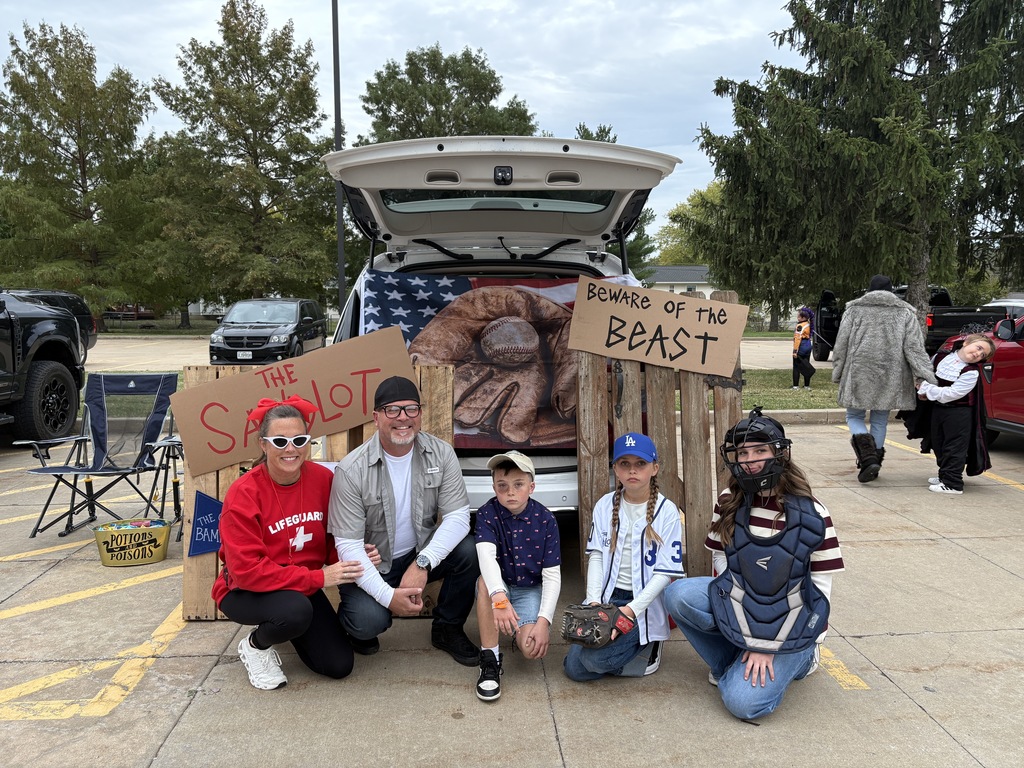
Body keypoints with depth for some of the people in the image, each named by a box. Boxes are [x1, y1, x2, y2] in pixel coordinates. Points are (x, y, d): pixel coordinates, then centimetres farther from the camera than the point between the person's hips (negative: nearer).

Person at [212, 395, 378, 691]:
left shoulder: (323, 479, -12)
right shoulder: (243, 494, -24)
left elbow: (333, 540, 1)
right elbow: (246, 569, -26)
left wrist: (356, 557, -23)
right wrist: (318, 577, -29)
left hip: (303, 588, 5)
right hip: (247, 591, -5)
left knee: (339, 665, -1)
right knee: (295, 610, -36)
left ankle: (286, 629, 29)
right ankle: (255, 645, 0)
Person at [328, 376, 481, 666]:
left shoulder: (441, 454, -10)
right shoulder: (352, 470, -19)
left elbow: (458, 515, -15)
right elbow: (348, 545, -18)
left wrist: (423, 563, -30)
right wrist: (387, 595, -28)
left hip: (421, 555, 4)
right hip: (371, 566, -3)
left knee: (469, 550, -24)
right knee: (369, 621, -31)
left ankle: (447, 629, 3)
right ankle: (357, 625, 11)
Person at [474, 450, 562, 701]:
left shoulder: (545, 519, -11)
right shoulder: (488, 514, -13)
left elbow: (552, 576, -9)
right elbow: (486, 555, -32)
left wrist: (543, 621, -20)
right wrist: (499, 598, -49)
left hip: (530, 590, 0)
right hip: (499, 586, 0)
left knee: (532, 648, -24)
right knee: (485, 580, -36)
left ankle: (520, 631, 15)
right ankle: (490, 661, -25)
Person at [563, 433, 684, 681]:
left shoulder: (667, 511, -7)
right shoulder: (605, 505, 3)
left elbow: (665, 572, -10)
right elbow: (596, 556, 2)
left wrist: (631, 610, -20)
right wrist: (594, 601, -13)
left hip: (644, 604, -4)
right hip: (607, 597, 4)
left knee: (596, 660, -23)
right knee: (574, 667, -8)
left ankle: (646, 647, 6)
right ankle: (628, 647, 17)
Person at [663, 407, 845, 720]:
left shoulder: (811, 515, -14)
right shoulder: (729, 502, -3)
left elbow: (819, 593, -10)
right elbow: (720, 560, 1)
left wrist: (770, 646, -15)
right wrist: (747, 634, -9)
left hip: (788, 623, -3)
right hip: (739, 604, 4)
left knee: (744, 702, -21)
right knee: (678, 594, -25)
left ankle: (797, 658, 10)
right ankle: (729, 661, 3)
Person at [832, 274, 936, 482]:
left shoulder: (854, 309, 3)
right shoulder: (905, 312, 4)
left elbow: (841, 345, 2)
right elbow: (914, 348, -4)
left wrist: (837, 373, 9)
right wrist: (925, 377, -8)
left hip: (858, 374, -2)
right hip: (890, 377, 2)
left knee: (854, 416, 10)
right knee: (880, 421, 14)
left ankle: (868, 456, -14)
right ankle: (875, 460, 17)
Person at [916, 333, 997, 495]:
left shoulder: (972, 373, -17)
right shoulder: (941, 357, -1)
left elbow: (951, 394, -22)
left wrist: (927, 389, -16)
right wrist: (923, 390, -8)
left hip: (959, 413, -6)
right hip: (938, 409, 6)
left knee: (954, 448, -2)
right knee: (939, 445, 17)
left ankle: (953, 484, 4)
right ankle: (944, 477, 33)